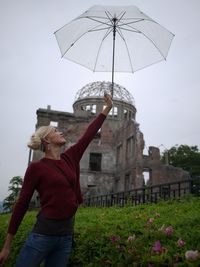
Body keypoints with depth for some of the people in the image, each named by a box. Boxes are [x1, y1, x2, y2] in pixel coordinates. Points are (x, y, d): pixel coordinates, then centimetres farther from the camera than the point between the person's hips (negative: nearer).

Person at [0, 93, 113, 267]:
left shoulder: (70, 158, 7)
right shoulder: (36, 168, -8)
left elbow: (90, 133, 10)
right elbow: (22, 205, -5)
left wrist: (108, 108, 15)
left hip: (67, 234, 6)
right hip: (43, 233, -5)